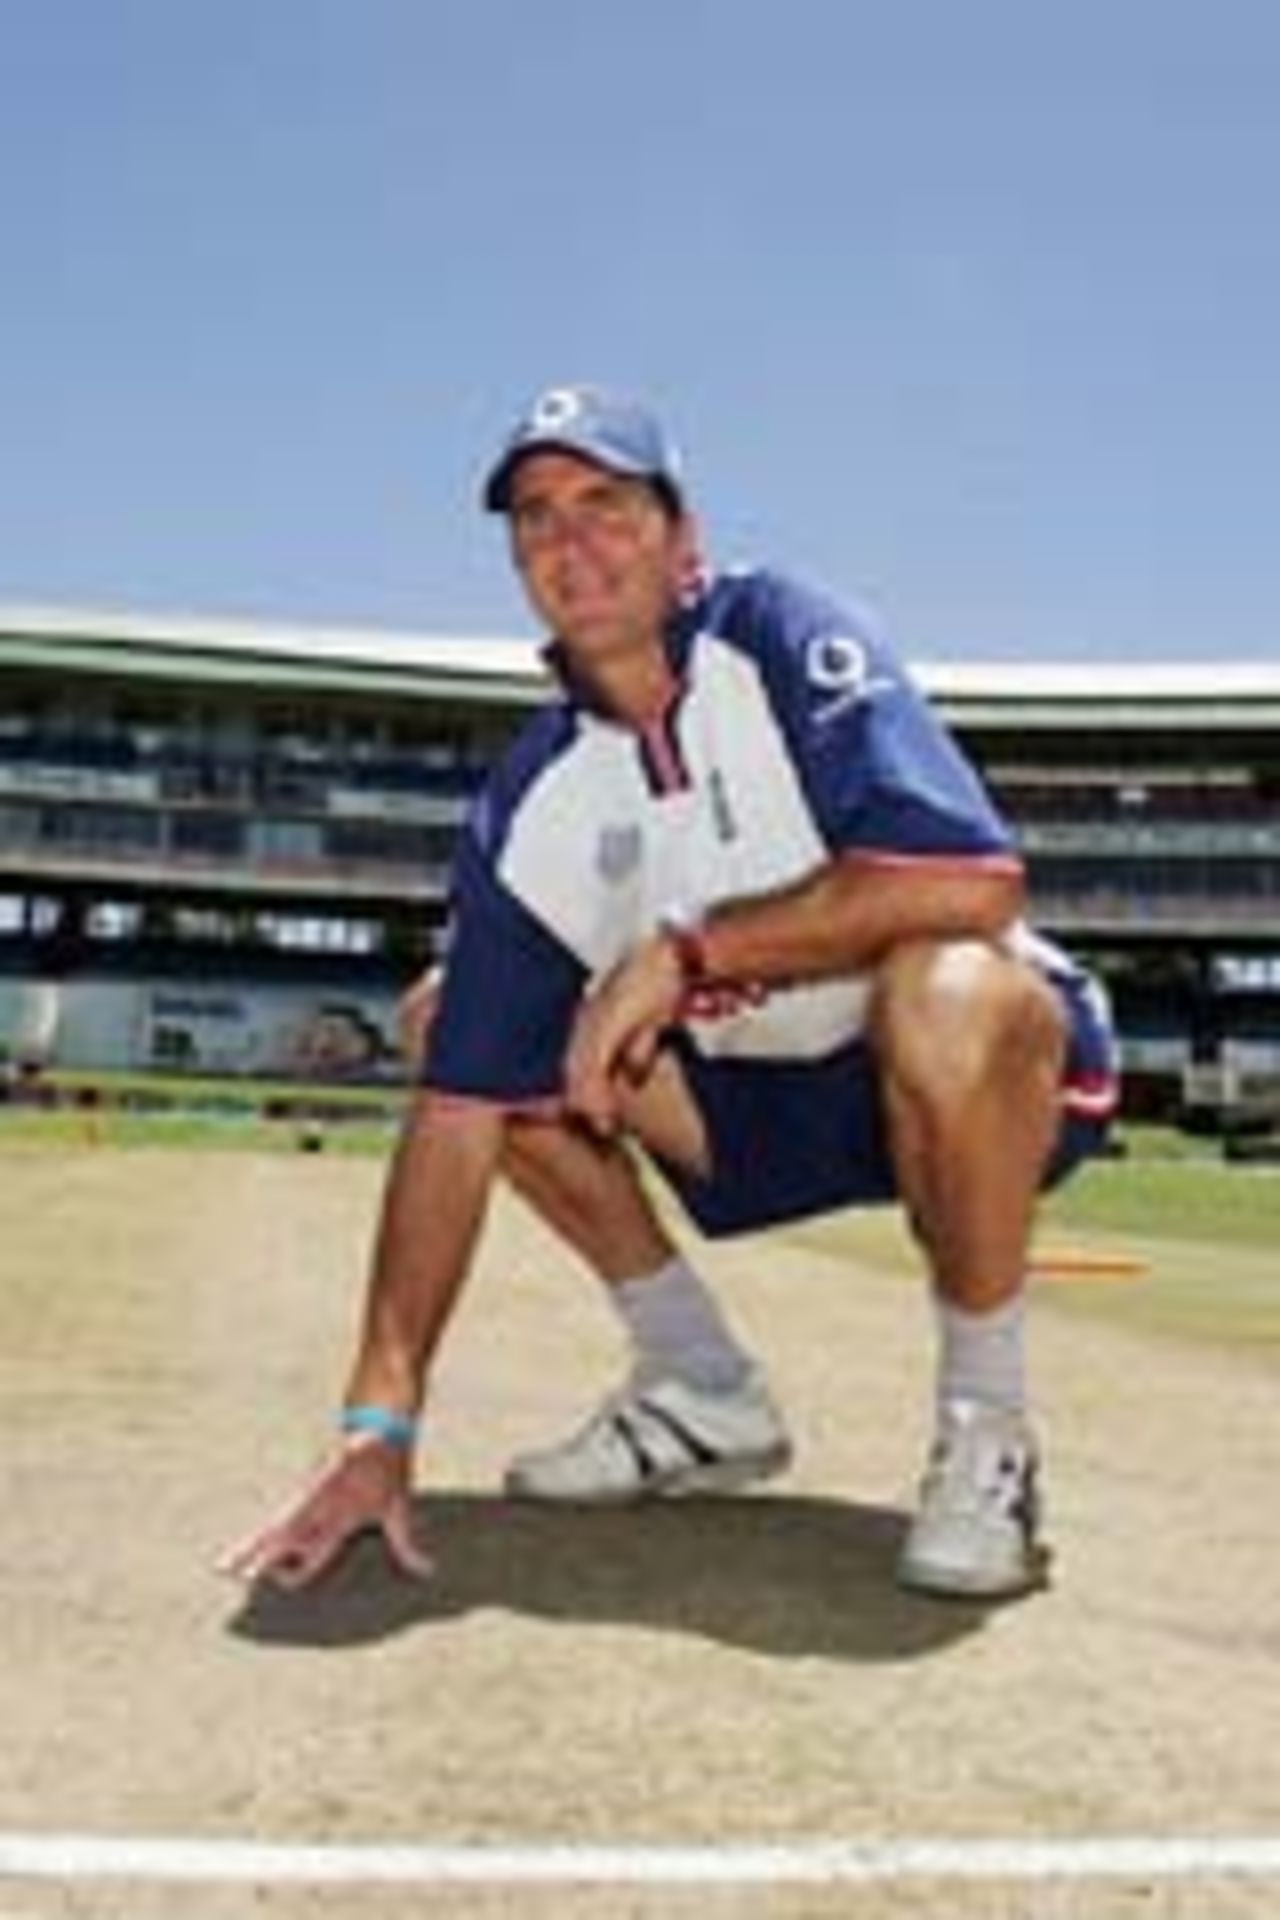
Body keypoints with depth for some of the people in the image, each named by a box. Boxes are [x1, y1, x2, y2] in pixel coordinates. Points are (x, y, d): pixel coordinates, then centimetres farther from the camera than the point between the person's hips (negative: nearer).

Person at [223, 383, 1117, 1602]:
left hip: (999, 1080, -5)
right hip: (762, 1101, 5)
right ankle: (707, 1396, 6)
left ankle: (985, 1431, -13)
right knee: (453, 1021, -2)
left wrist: (683, 952, -28)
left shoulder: (783, 641, -18)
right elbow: (459, 1109, -12)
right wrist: (380, 1427, -19)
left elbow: (971, 878, -34)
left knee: (944, 986, -39)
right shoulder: (531, 802, -7)